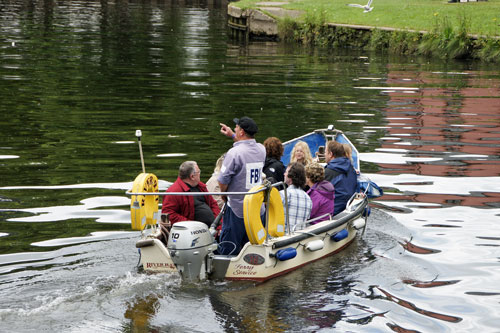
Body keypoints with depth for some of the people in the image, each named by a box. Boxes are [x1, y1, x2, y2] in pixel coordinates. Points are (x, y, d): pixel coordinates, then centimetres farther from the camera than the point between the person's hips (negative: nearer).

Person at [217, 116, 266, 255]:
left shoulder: (234, 152, -18)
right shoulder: (261, 150, 2)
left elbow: (222, 180, -14)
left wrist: (224, 194, 6)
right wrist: (232, 135, 35)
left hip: (237, 210, -6)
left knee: (228, 252, 3)